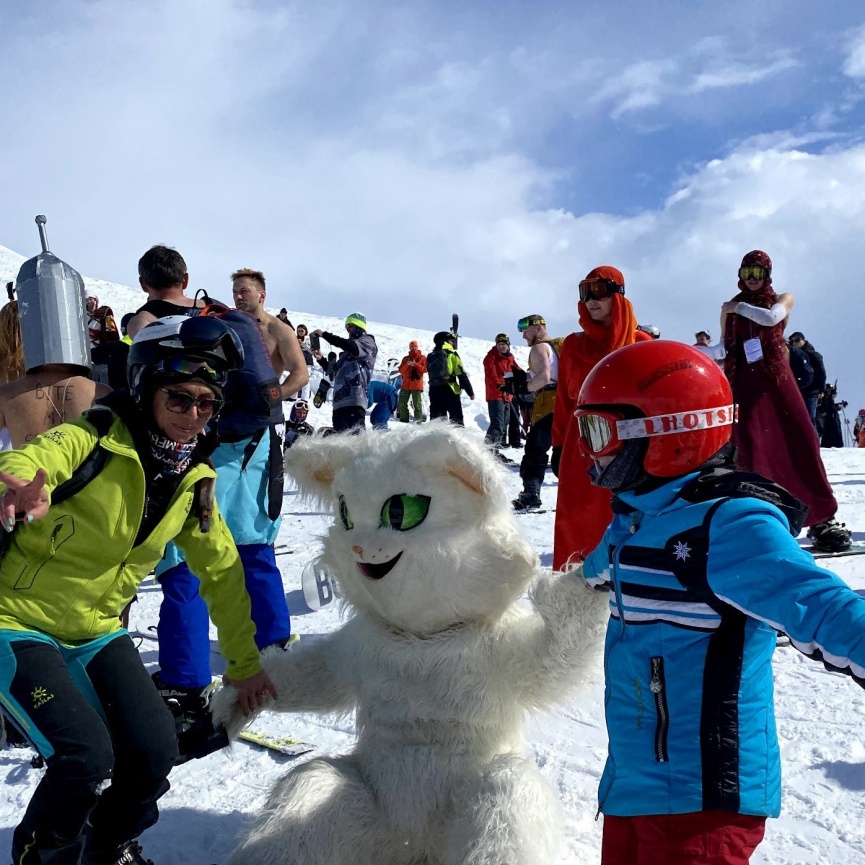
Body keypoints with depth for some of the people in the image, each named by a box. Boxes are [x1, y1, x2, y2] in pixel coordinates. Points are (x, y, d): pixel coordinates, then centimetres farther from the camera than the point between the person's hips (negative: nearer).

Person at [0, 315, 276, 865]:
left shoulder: (194, 479, -3)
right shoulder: (97, 439, -19)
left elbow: (222, 571, 4)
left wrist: (244, 663, 6)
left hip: (98, 633, 5)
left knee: (155, 749, -7)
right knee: (87, 754, -21)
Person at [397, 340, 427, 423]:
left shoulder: (422, 358, 4)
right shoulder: (406, 358, 15)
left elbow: (425, 369, -6)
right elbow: (401, 370, 9)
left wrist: (415, 364, -14)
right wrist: (407, 365, -8)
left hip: (417, 384, -4)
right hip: (406, 384, 5)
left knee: (417, 403, -7)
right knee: (402, 402, 4)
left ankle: (418, 418, -5)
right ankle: (404, 418, 10)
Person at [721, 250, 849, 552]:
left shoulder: (782, 299, 10)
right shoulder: (729, 309, 14)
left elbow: (770, 318, -13)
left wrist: (739, 307, -4)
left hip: (777, 379, 0)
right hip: (744, 383, 0)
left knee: (802, 445, -5)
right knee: (751, 450, -9)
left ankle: (822, 519, 0)